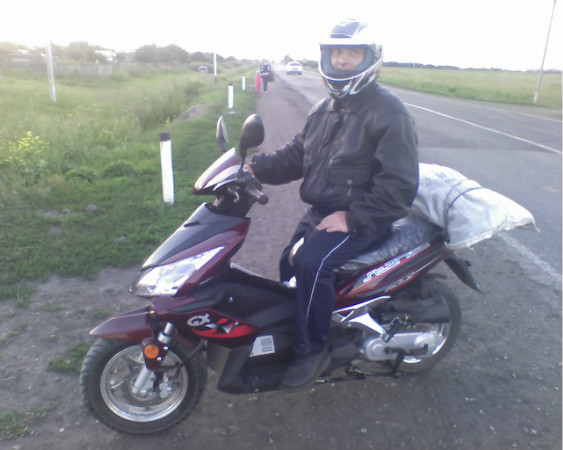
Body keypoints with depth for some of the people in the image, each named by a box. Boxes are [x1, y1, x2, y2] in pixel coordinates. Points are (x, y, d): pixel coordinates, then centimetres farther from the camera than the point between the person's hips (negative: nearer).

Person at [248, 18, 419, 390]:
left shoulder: (388, 112, -14)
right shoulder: (325, 109, 12)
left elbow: (399, 184, -20)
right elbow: (297, 155, 12)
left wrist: (352, 218, -26)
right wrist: (256, 168, -4)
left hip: (363, 217, -8)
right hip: (321, 210, 9)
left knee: (313, 263, -28)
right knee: (290, 264, 12)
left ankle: (313, 351, -10)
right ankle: (291, 329, 34)